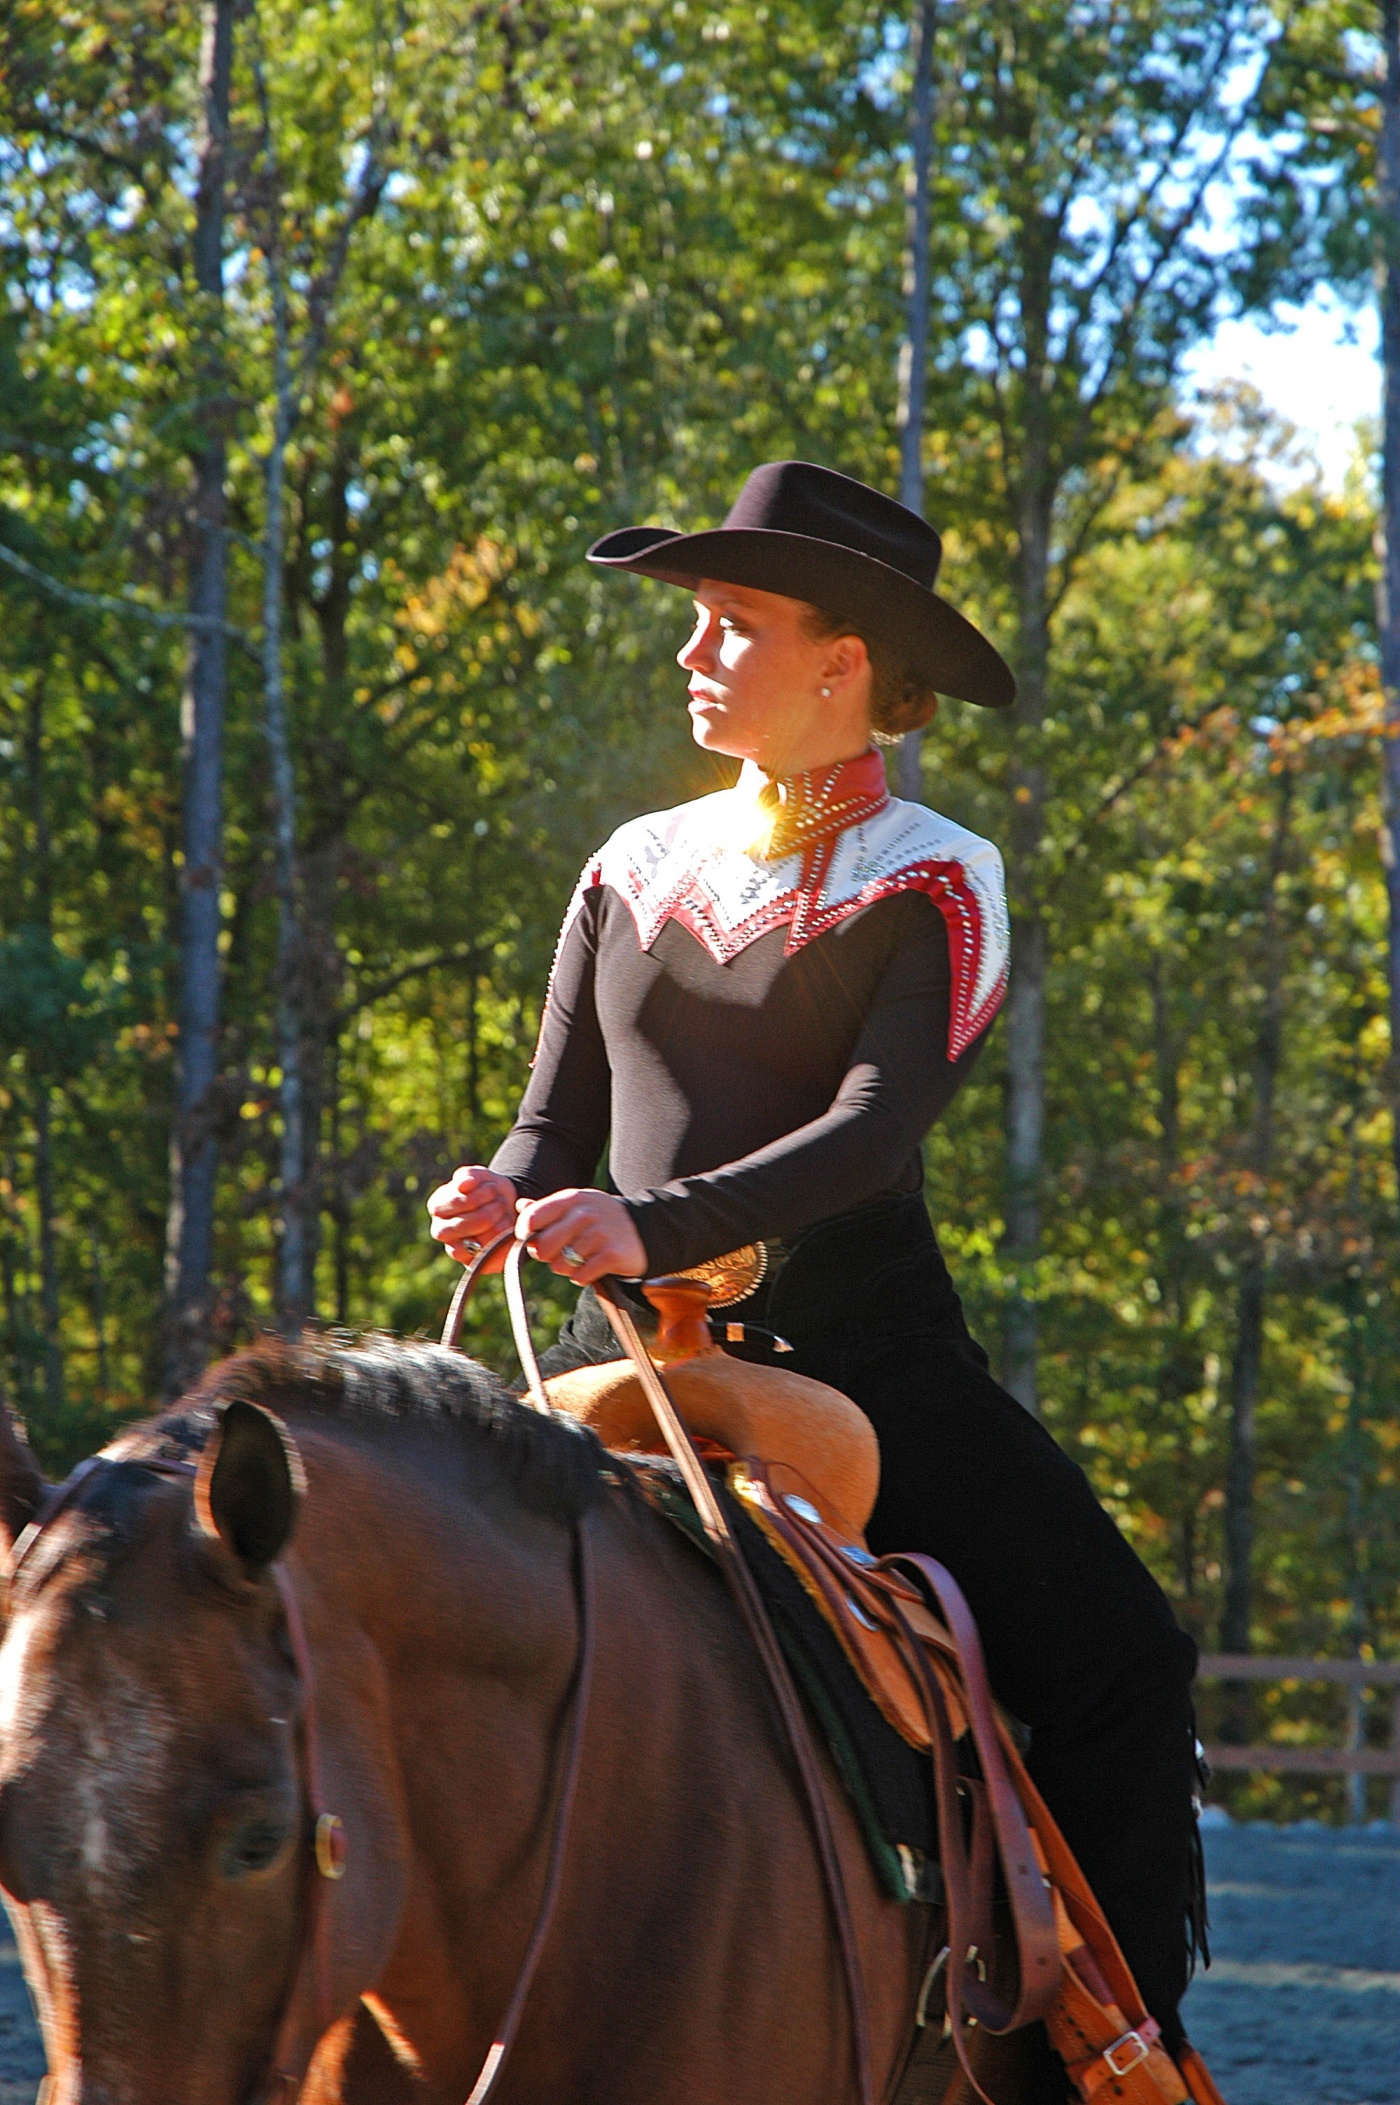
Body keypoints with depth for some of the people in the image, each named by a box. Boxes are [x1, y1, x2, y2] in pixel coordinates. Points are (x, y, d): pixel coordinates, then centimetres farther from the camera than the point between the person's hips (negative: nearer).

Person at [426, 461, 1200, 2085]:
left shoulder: (933, 886, 0)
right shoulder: (638, 870, 13)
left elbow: (877, 1127, -15)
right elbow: (558, 1124, 13)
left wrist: (658, 1225, -30)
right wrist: (506, 1197, -12)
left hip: (865, 1355, -3)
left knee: (1117, 1667, -16)